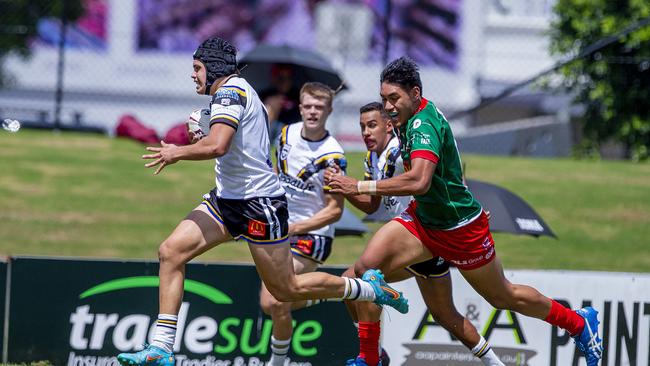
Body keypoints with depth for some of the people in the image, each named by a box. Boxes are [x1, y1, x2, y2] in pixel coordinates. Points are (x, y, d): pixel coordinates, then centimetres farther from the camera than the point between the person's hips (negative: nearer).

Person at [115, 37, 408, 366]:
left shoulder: (230, 90, -14)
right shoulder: (243, 91, 16)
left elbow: (217, 145, -28)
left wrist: (177, 153, -15)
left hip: (258, 204, -10)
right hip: (227, 199, 10)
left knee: (287, 290, 0)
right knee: (170, 252, -5)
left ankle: (371, 288, 19)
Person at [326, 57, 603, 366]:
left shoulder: (423, 123, -29)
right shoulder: (408, 119, -1)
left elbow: (419, 181, -44)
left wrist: (360, 186, -42)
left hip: (460, 230, -8)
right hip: (422, 220, 8)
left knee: (504, 298, 11)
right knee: (365, 268, -13)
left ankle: (580, 323, 34)